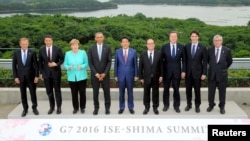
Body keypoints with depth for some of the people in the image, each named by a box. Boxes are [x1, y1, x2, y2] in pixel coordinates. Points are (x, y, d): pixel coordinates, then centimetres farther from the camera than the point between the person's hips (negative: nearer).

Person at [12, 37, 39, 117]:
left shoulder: (32, 53, -4)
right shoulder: (16, 53, 0)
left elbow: (36, 65, -3)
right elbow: (14, 65, 3)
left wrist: (36, 76, -7)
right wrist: (15, 77, -3)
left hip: (31, 76, -1)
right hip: (21, 77, 1)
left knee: (33, 93, 6)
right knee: (23, 94, 8)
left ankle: (34, 108, 22)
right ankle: (25, 109, 21)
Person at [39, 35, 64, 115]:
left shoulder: (57, 49, -5)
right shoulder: (41, 50, 1)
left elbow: (62, 59, 1)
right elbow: (40, 62, 6)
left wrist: (56, 64, -17)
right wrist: (41, 73, 3)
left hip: (56, 72, -2)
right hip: (46, 73, 2)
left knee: (57, 90, 6)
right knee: (49, 91, 8)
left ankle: (59, 107, 17)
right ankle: (51, 107, 22)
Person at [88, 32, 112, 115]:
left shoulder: (107, 48, 0)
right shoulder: (91, 48, 1)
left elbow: (109, 61, -3)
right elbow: (90, 63, -1)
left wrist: (104, 73, -11)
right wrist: (96, 73, -10)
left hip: (105, 74, 0)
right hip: (95, 74, 0)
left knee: (106, 92, 5)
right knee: (95, 92, 5)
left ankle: (107, 108, 16)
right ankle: (96, 108, 16)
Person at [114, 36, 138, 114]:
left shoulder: (133, 51, -1)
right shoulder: (117, 52, 0)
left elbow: (135, 64, 1)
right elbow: (116, 64, 3)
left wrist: (136, 75, -2)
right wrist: (116, 75, 0)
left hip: (130, 75, 0)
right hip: (121, 75, 1)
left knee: (130, 92, 8)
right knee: (121, 92, 8)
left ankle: (131, 107, 18)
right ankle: (121, 107, 19)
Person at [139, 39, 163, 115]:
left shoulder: (158, 54, 1)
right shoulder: (143, 54, 0)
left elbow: (161, 65, 0)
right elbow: (140, 67, 1)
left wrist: (161, 76, -5)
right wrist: (141, 77, -2)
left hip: (156, 77, 0)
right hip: (146, 77, 0)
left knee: (155, 93, 8)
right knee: (146, 93, 7)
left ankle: (155, 107, 19)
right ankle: (146, 107, 19)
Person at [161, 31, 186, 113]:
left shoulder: (181, 47, 2)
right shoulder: (164, 47, 1)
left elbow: (183, 60, 4)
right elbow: (161, 59, 2)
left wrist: (183, 71, -2)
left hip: (177, 71, 0)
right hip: (166, 71, 0)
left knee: (176, 89, 4)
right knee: (166, 89, 8)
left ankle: (176, 106, 16)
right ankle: (166, 105, 22)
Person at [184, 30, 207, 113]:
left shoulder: (202, 48, -4)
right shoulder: (186, 47, 3)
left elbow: (205, 61, -3)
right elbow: (185, 59, 7)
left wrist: (204, 73, -8)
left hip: (197, 72, -2)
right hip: (188, 72, 2)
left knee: (197, 90, 5)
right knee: (188, 89, 9)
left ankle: (197, 106, 19)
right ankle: (189, 104, 24)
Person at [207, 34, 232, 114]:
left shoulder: (227, 50, -6)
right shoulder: (210, 50, -2)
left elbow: (230, 61, 8)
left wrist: (224, 68, 12)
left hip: (222, 74, -1)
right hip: (212, 74, 1)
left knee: (222, 92, 8)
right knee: (211, 91, 10)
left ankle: (222, 107, 22)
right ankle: (211, 105, 26)